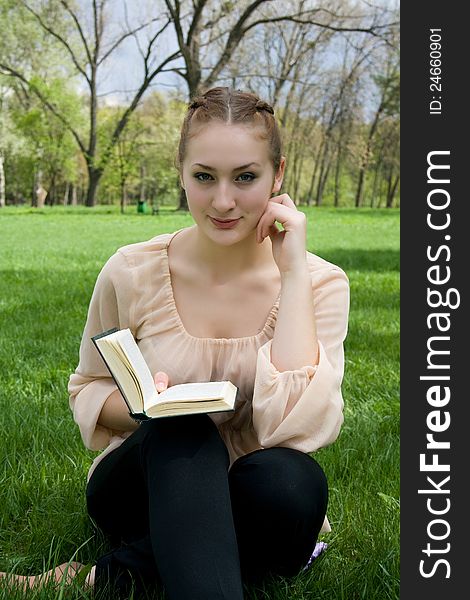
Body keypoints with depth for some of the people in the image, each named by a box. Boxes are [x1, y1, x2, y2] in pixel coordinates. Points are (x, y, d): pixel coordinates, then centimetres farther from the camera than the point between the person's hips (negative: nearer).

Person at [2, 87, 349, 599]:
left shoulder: (318, 283, -11)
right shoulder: (132, 272, -9)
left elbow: (296, 426, -26)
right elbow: (87, 389, 5)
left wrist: (293, 272, -24)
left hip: (245, 509, 1)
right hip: (144, 489, -1)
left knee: (293, 480, -34)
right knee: (184, 430, -34)